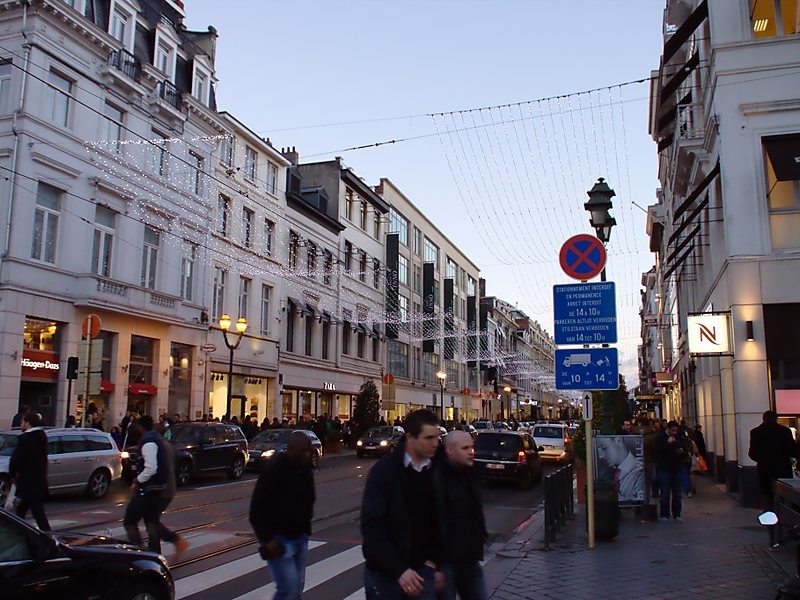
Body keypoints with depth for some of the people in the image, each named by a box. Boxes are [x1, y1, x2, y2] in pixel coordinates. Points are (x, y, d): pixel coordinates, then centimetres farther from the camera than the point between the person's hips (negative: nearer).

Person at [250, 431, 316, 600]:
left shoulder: (305, 469, 4)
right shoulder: (273, 470, -18)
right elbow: (256, 509, -18)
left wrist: (305, 529, 9)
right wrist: (267, 539, -24)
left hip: (300, 537, 7)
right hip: (278, 538, -7)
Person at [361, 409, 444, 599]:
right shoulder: (385, 470, -11)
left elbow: (439, 520, 7)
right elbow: (371, 526, -15)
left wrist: (437, 564, 4)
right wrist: (399, 570, -20)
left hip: (422, 569, 3)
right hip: (384, 572, -2)